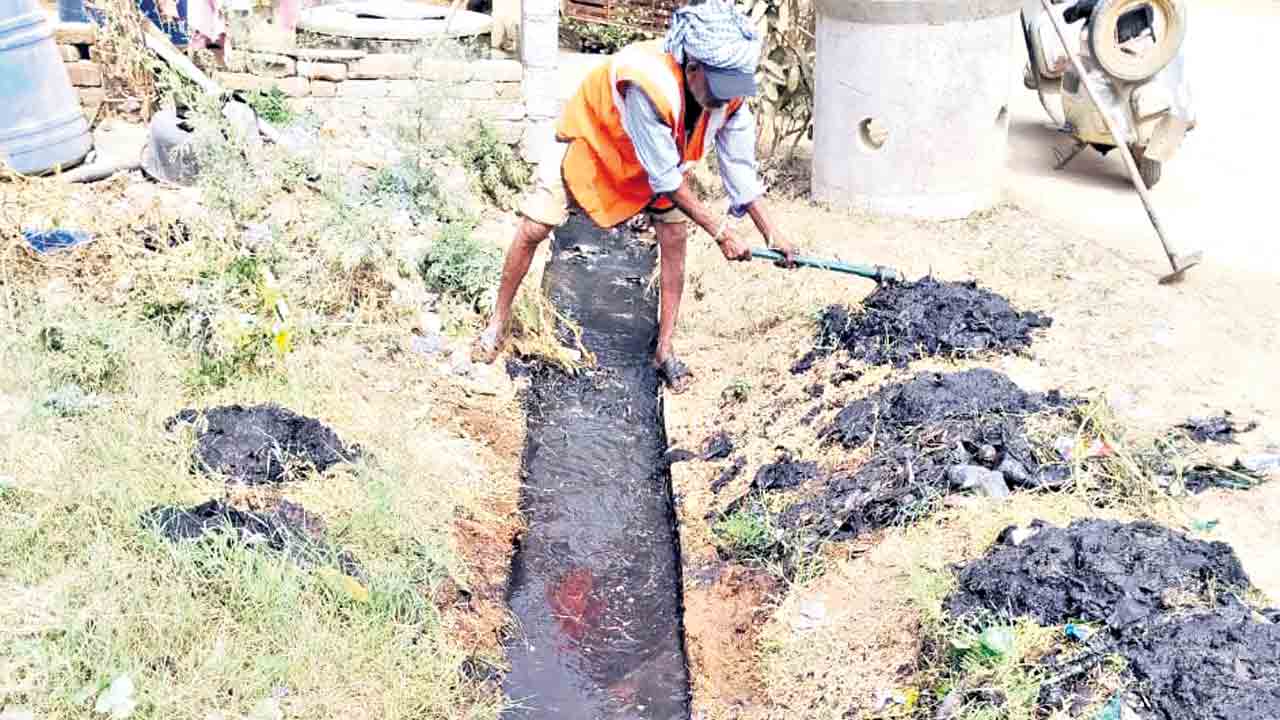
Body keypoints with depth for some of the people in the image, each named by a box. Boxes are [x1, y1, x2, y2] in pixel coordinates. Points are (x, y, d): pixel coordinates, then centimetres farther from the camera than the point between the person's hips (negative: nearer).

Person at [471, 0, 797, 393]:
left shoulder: (730, 93, -27)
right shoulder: (647, 83, -45)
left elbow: (740, 168, -14)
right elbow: (665, 179, -35)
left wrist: (772, 234, -18)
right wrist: (719, 231, -29)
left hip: (660, 151, 5)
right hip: (589, 139, -5)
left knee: (674, 237, -6)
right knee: (532, 229, -8)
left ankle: (665, 349, 7)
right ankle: (499, 321, 14)